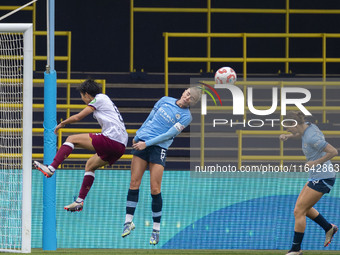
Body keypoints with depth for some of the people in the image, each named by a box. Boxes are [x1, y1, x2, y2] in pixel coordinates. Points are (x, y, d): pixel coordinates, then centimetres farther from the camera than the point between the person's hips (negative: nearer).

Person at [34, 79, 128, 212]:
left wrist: (61, 124, 16)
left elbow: (78, 117, 0)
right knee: (90, 165, 22)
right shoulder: (106, 100, 27)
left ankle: (51, 169, -11)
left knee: (72, 139, -4)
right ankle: (80, 201, 20)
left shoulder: (99, 99, 1)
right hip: (121, 145, 9)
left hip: (111, 139, -9)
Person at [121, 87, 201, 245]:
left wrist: (147, 143, -14)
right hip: (142, 140, 4)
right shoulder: (165, 100, 9)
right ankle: (128, 222, 7)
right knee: (134, 183, 0)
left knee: (155, 189, -8)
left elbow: (169, 134, -10)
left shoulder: (186, 116, -4)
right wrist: (137, 136, 22)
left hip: (159, 148, -4)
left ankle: (156, 229, 3)